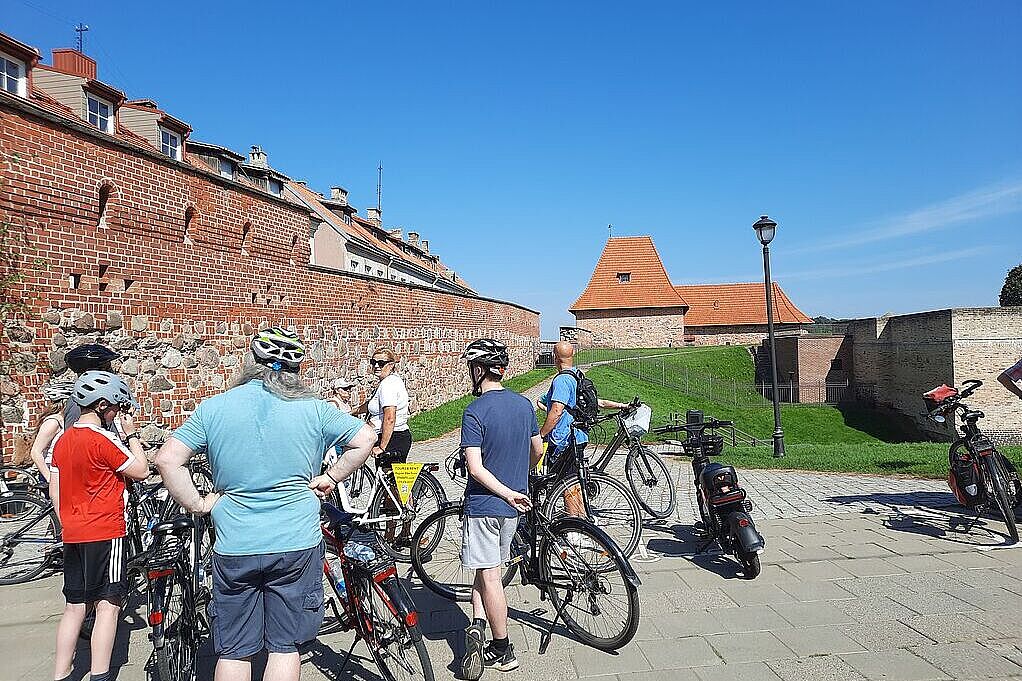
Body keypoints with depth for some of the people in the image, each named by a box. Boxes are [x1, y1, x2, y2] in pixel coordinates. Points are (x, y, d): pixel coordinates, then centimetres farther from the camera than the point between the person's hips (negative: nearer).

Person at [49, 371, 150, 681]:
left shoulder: (62, 441, 10)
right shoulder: (104, 440, -16)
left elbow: (54, 490, 14)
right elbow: (141, 471, -10)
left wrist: (68, 526, 21)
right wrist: (131, 433, -4)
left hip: (73, 536, 8)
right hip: (105, 534, -8)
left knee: (75, 606, 14)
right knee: (108, 605, -1)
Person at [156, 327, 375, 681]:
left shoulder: (213, 408, -3)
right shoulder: (312, 408, -5)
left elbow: (167, 460, -7)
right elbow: (366, 438, -2)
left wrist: (197, 504, 3)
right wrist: (330, 477, 5)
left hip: (234, 548, 1)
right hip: (297, 545, -1)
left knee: (234, 652, 16)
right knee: (285, 646, 12)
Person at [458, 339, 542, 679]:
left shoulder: (474, 412, -18)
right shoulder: (524, 403, 1)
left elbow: (475, 468, -24)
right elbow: (537, 450, 12)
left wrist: (508, 493, -18)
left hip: (483, 505, -6)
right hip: (512, 508, 6)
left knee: (489, 576, 4)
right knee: (489, 569, 20)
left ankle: (503, 651, 12)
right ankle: (479, 623, 6)